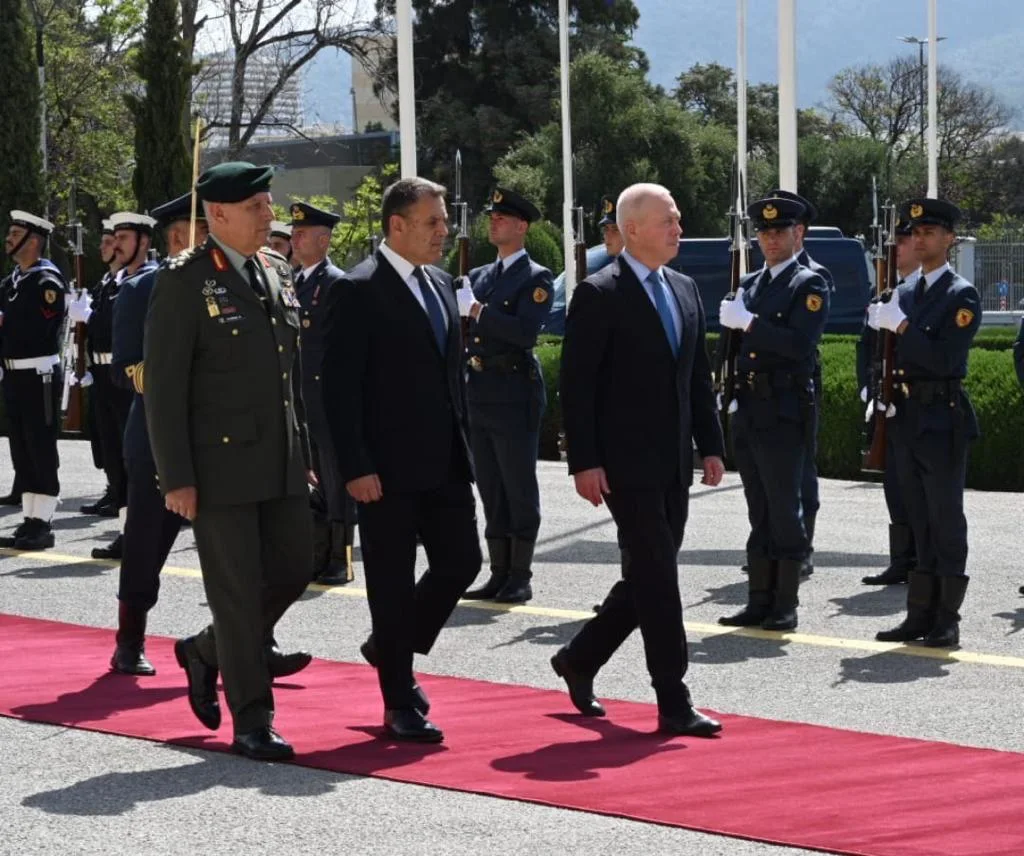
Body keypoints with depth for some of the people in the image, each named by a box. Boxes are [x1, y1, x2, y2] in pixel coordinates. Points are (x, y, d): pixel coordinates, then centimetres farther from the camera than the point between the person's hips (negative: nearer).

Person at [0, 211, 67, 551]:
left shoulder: (47, 280, -11)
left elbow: (36, 328, -17)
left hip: (39, 375, -9)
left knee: (41, 450, -4)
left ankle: (42, 525, -1)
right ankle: (30, 520, 17)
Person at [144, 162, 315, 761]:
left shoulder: (278, 273, 11)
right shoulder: (185, 283, -10)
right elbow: (163, 385, -11)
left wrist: (305, 454, 16)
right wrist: (176, 478, -15)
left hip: (282, 464, 7)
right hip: (221, 464, -7)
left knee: (293, 570, 11)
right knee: (238, 592, -1)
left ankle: (206, 653, 33)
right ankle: (252, 722, 8)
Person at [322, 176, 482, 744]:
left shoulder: (440, 284, 13)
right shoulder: (358, 291, -11)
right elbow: (340, 386, -14)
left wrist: (462, 441, 14)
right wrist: (356, 467, -18)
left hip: (445, 463, 7)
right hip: (388, 468, -7)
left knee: (461, 561, 6)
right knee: (392, 584, 1)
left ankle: (392, 650, 29)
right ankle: (399, 703, 11)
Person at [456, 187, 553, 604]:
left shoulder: (536, 278, -5)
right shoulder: (479, 276, 17)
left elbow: (526, 331, -20)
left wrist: (478, 311, -18)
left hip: (515, 394, -7)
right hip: (479, 393, 7)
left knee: (519, 489, -2)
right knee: (490, 490, 9)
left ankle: (520, 578, 3)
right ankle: (499, 574, 15)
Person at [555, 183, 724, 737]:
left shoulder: (685, 291, 13)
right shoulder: (599, 295, -10)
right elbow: (576, 383, -12)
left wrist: (710, 445, 11)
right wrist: (584, 462, -16)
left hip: (673, 463, 8)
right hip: (626, 463, -8)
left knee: (650, 578, 12)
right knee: (657, 578, -7)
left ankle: (579, 660, 31)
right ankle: (674, 705, -2)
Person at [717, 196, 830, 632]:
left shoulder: (809, 285, -5)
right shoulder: (749, 284, 17)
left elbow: (800, 343, -18)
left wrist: (748, 322, -17)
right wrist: (731, 321, 2)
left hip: (785, 412, -7)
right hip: (749, 411, 7)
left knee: (784, 510, -4)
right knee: (758, 511, 10)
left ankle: (786, 607, 1)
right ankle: (759, 603, 15)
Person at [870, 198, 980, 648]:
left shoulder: (961, 295, -7)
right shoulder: (905, 292, 14)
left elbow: (945, 358, -18)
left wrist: (901, 326, -18)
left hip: (943, 420, -7)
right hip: (906, 417, 7)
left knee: (946, 522, -3)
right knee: (920, 522, 10)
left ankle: (946, 619, 0)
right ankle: (920, 614, 13)